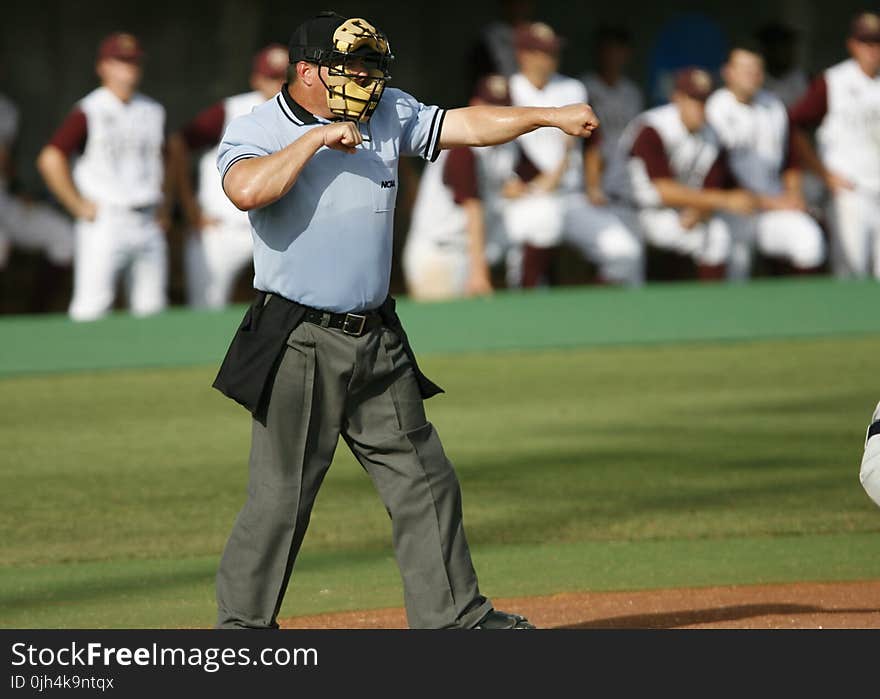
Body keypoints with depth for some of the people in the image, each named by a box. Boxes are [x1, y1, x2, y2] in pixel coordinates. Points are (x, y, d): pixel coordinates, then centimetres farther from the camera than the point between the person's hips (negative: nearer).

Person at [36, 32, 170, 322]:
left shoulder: (153, 111, 14)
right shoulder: (89, 111, -6)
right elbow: (50, 159, -11)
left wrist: (164, 208, 17)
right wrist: (80, 207, -10)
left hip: (148, 223, 6)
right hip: (104, 221, -6)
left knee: (151, 307, 5)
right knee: (91, 306, -13)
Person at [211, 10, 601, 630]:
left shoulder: (387, 115, 9)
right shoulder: (257, 132, -8)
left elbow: (465, 125, 7)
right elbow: (247, 190, -28)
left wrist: (551, 116, -3)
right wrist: (317, 138, -21)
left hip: (378, 342, 6)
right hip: (299, 346, -6)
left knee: (423, 481, 8)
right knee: (281, 494, -6)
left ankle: (453, 615, 16)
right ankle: (242, 626, 6)